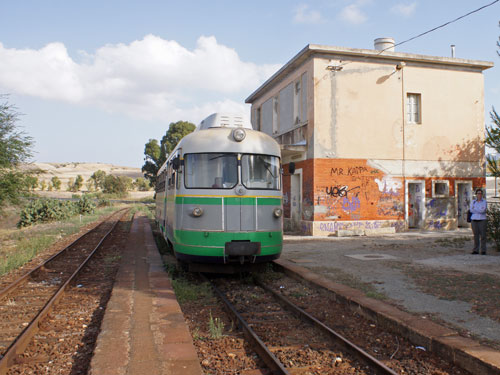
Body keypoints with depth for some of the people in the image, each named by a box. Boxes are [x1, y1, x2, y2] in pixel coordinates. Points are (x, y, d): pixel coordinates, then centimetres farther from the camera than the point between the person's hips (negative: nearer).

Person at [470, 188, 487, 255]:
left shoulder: (484, 202, 3)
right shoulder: (473, 202, 10)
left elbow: (483, 210, -13)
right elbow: (471, 210, -5)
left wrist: (475, 209, -7)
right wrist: (480, 210, -10)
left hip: (482, 220, -2)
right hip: (474, 220, 2)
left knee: (483, 235, -4)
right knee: (476, 235, 3)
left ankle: (483, 250, 2)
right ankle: (475, 250, 7)